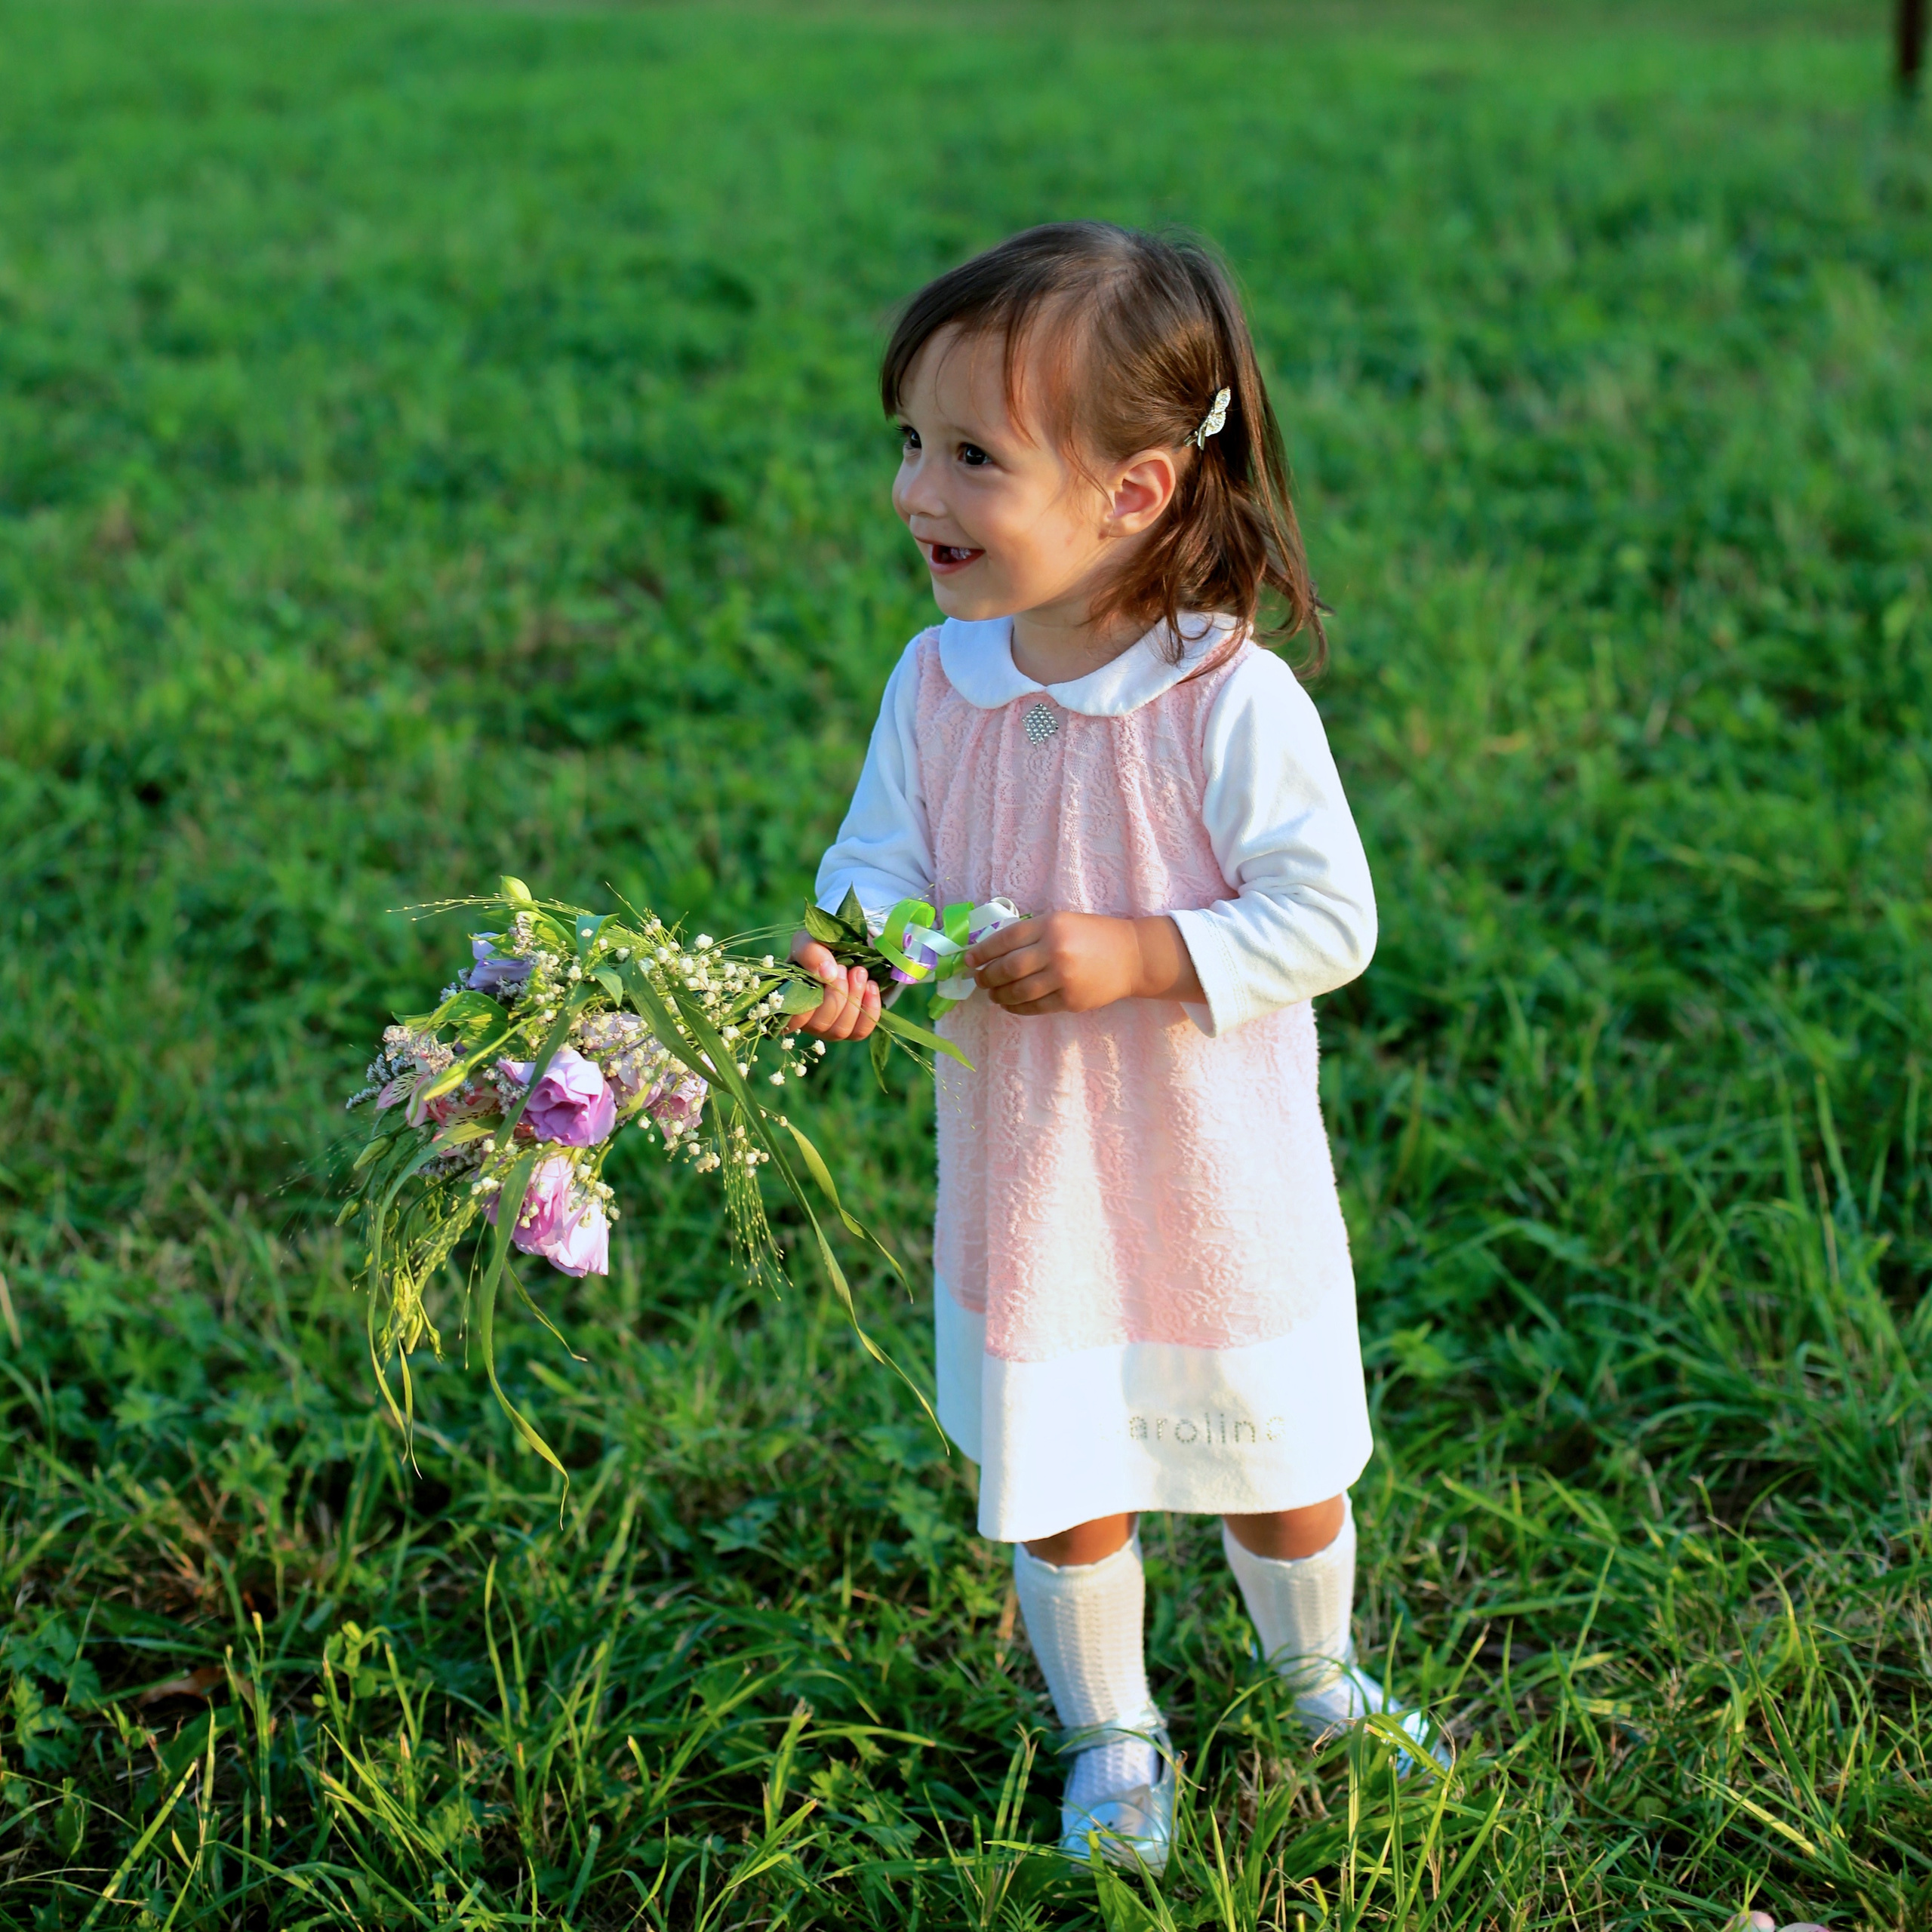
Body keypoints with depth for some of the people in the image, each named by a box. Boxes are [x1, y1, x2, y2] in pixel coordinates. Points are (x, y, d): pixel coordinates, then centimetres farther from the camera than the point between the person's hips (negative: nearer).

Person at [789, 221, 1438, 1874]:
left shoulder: (1237, 703, -21)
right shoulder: (935, 688, -8)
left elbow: (1329, 919, -19)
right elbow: (879, 866, -4)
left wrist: (1134, 957, -28)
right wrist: (852, 960, -26)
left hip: (1225, 1198, -3)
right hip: (1032, 1193, 3)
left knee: (1283, 1472, 19)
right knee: (1062, 1493, 16)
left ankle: (1320, 1674, 49)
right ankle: (1111, 1736, 42)